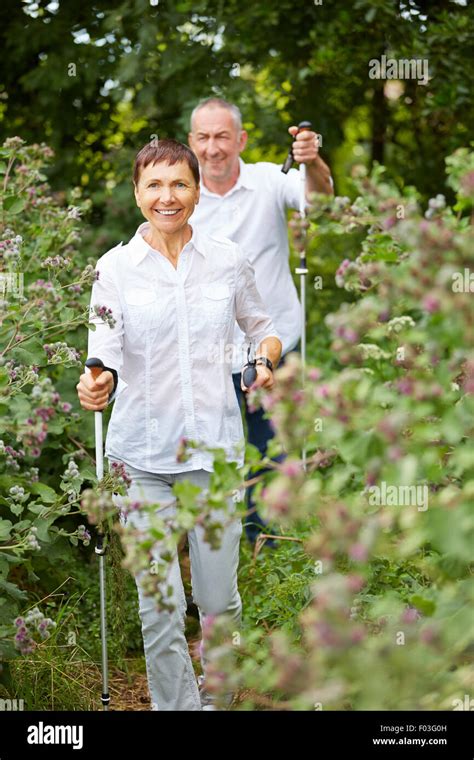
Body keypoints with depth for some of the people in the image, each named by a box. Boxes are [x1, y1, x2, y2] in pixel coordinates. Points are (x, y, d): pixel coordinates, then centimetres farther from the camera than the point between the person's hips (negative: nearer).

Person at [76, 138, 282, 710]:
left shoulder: (228, 260, 4)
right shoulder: (115, 267, 0)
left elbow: (261, 327, 18)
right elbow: (106, 352, -6)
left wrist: (267, 358, -4)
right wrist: (96, 383, -28)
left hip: (214, 447, 1)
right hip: (143, 452, -1)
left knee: (219, 598, 3)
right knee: (159, 604, -1)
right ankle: (175, 702, 17)